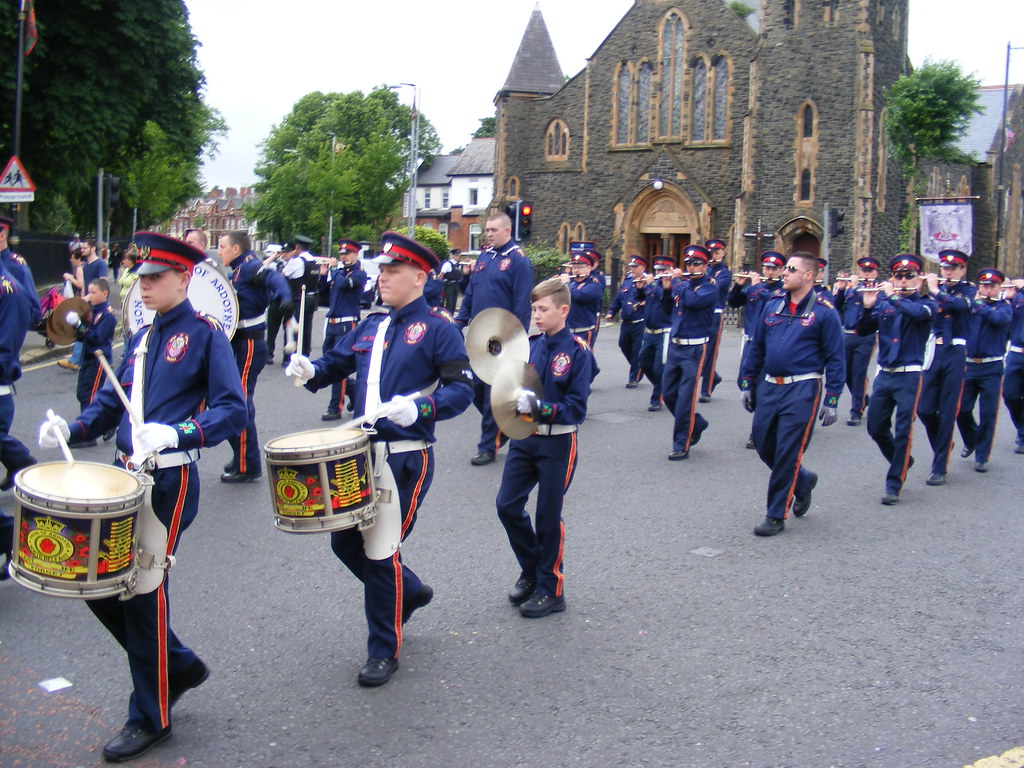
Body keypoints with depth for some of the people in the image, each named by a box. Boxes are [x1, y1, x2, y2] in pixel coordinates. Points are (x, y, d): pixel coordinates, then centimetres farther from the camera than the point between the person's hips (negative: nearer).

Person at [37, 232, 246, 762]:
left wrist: (175, 433, -30)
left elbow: (232, 412, -15)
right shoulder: (141, 338, 15)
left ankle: (151, 717, 16)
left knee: (143, 590, -1)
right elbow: (111, 403, 17)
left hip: (169, 482, -8)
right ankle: (179, 665, 30)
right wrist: (70, 429, -2)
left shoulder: (205, 334, -7)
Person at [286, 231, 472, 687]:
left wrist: (419, 408, -30)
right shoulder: (370, 327, 14)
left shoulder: (438, 328, -6)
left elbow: (462, 389, -13)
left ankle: (385, 651, 16)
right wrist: (309, 371, -5)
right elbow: (334, 364, 18)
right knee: (345, 542, 13)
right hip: (363, 454, 7)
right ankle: (408, 590, 39)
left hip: (406, 460, -7)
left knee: (381, 553, -2)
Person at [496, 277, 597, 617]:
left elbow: (576, 407, -15)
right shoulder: (531, 344, 4)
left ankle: (551, 590, 18)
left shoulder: (577, 352, -12)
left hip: (558, 442, -6)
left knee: (548, 516, 3)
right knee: (507, 505, 6)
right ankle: (531, 571, 27)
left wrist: (540, 407, -29)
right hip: (524, 437, 6)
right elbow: (516, 383, 12)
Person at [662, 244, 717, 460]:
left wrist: (678, 281, -12)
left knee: (685, 398, -7)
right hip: (674, 345, 7)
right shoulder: (682, 282, 10)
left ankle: (682, 446, 0)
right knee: (669, 394, 11)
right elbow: (668, 309, 16)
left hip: (694, 349, -7)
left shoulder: (710, 286, -7)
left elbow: (693, 300, -25)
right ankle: (697, 423, 33)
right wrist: (666, 289, 1)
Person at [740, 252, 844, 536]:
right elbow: (757, 346, 16)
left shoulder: (824, 312, -6)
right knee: (764, 445, 10)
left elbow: (835, 359, -6)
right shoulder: (773, 305, 9)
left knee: (786, 451, -4)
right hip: (769, 386, 6)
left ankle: (776, 516, 6)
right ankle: (803, 480, 37)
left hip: (802, 390, -6)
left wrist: (831, 400, -9)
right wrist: (747, 383, 13)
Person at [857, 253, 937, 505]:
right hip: (884, 374, 4)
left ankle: (894, 485, 4)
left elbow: (918, 312, -26)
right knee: (875, 428, 10)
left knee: (903, 432, -4)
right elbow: (864, 329, 2)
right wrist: (868, 307, -13)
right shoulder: (883, 302, 8)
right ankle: (903, 461, 34)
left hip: (909, 375, -4)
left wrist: (892, 296, -18)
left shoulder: (926, 303, -1)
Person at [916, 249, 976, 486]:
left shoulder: (968, 290, 2)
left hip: (955, 353, -3)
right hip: (933, 351, 3)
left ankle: (940, 468, 2)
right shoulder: (934, 288, 12)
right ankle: (944, 444, 30)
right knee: (925, 409, 1)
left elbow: (960, 305, -21)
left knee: (947, 412, -2)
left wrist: (936, 291, -18)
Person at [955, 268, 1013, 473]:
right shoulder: (970, 303, 9)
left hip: (991, 368, -3)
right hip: (969, 365, 3)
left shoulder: (1004, 305, 1)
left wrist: (980, 305, -12)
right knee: (961, 409, 4)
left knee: (988, 413, -2)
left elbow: (999, 318, -21)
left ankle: (982, 456, 9)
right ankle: (970, 441, 32)